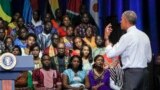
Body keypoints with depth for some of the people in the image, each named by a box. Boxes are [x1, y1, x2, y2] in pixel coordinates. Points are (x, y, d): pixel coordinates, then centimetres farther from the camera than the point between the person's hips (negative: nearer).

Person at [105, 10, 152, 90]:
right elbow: (149, 58, 15)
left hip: (131, 72, -8)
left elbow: (110, 54, -10)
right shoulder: (144, 35, 11)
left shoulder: (127, 36, -12)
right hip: (144, 71, 8)